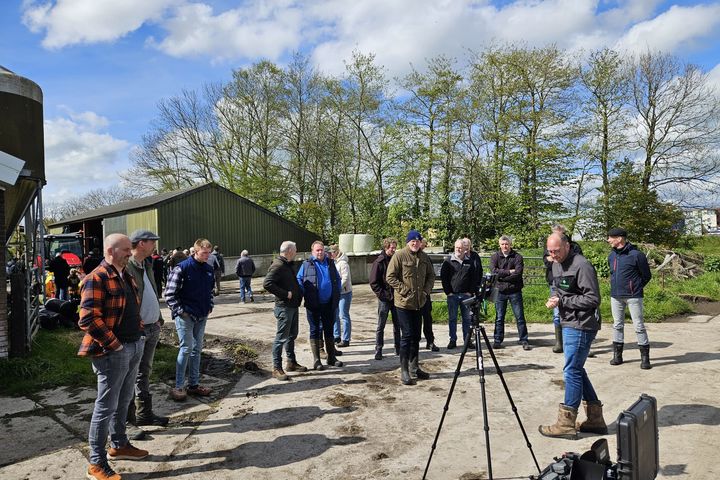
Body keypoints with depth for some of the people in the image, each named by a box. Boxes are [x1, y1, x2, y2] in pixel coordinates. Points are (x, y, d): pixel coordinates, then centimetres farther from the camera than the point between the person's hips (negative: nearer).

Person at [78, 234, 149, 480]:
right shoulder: (96, 279, -16)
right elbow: (88, 319, -22)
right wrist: (113, 344, -19)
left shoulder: (127, 276, 12)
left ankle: (119, 445, 37)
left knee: (123, 401, 21)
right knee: (106, 406, 1)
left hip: (134, 347, 9)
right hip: (112, 352, -9)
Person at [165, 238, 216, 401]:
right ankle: (178, 387, 4)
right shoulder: (182, 268, -13)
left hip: (202, 316, 7)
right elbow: (169, 294, -12)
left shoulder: (209, 269, 7)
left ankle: (194, 384, 21)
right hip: (185, 316, -6)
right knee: (186, 348, -7)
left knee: (197, 349, 12)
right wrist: (180, 311, -14)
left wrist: (209, 307, 11)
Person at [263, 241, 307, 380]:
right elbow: (267, 283, -28)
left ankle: (291, 362, 30)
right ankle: (277, 368, 3)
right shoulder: (278, 266, -17)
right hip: (284, 307, -10)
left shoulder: (288, 265, 14)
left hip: (293, 306, 10)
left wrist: (299, 294, 11)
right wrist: (285, 294, -24)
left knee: (292, 335, 18)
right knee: (281, 337, -4)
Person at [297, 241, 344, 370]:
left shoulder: (330, 263, 9)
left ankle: (332, 357, 24)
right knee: (315, 331, 5)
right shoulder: (306, 265, -2)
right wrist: (303, 294, -14)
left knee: (329, 330, 13)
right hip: (313, 305, -3)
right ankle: (316, 360, 13)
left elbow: (338, 279, 15)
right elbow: (299, 280, -2)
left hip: (328, 304, 3)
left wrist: (336, 295, 6)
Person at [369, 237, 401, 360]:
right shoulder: (379, 262, -8)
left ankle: (398, 349, 22)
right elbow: (373, 282, -10)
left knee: (397, 325, 12)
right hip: (384, 299, -5)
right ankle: (378, 350, 9)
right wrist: (383, 295, -15)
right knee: (381, 326, 3)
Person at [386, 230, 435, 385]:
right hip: (404, 302, -6)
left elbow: (431, 275, 17)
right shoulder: (399, 256, -10)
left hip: (419, 302, 6)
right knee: (407, 336, -5)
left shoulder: (424, 257, 8)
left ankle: (414, 368, 26)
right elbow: (390, 277, -12)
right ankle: (404, 371, 4)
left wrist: (426, 290, 3)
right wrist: (404, 290, -16)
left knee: (416, 336, 14)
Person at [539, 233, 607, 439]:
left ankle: (566, 424, 6)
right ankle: (595, 419, 27)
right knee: (576, 370, 15)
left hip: (582, 326, -10)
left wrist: (562, 301, -19)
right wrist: (554, 298, 0)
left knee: (572, 371, -4)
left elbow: (593, 299, -18)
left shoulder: (582, 266, -17)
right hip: (568, 324, 10)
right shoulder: (556, 265, 11)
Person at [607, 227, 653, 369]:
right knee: (617, 325, 11)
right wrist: (616, 286, 11)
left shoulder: (636, 254, -11)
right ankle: (617, 355, 20)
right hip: (615, 296, 6)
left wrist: (635, 288, 1)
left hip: (633, 296, -6)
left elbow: (647, 275, -3)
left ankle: (645, 357, 9)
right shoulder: (611, 255, 8)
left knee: (639, 326, -1)